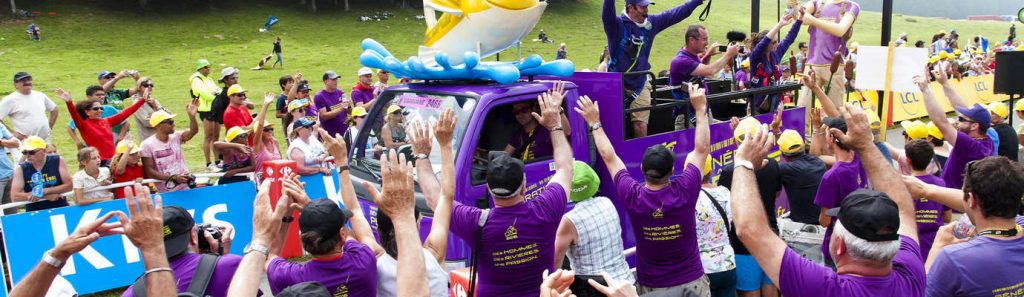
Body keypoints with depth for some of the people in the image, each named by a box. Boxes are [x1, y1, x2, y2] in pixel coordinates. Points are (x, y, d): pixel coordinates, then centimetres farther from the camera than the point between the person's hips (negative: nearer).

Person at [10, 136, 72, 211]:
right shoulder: (20, 169, -1)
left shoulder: (57, 161, -1)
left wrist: (44, 191, -13)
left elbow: (69, 185, -3)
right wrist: (46, 196, -15)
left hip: (60, 209, -1)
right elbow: (14, 196, -9)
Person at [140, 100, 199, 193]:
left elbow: (193, 131, -12)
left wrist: (192, 116, -31)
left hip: (186, 186, 3)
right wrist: (173, 178, -19)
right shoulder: (147, 145, -6)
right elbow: (150, 172, -9)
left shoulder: (176, 137, 5)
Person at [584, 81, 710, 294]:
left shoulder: (632, 197, -19)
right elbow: (701, 149, -9)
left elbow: (609, 157, -5)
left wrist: (595, 123, 5)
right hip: (691, 282, -1)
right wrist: (700, 108, -2)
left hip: (650, 286, 1)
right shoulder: (684, 192, -20)